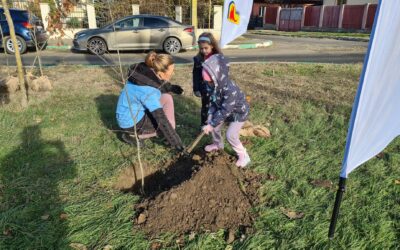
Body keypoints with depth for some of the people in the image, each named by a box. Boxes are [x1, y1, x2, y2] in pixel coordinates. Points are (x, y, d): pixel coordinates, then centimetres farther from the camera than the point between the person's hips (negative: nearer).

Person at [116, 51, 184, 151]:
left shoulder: (147, 72, -10)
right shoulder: (147, 90, -33)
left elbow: (158, 84, 14)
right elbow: (161, 120, -31)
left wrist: (171, 87, -5)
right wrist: (176, 142, -25)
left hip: (136, 110, 8)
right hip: (130, 122, -8)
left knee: (166, 98, 1)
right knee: (165, 125, -4)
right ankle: (132, 134, 0)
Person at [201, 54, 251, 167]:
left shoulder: (230, 90, -42)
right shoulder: (212, 85, -17)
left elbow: (224, 111, -36)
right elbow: (213, 102, -4)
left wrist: (211, 125, -31)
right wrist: (210, 117, -16)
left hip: (239, 112, -7)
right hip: (224, 109, 8)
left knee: (231, 135, -13)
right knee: (213, 125, 9)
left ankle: (243, 155, 11)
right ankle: (218, 144, 37)